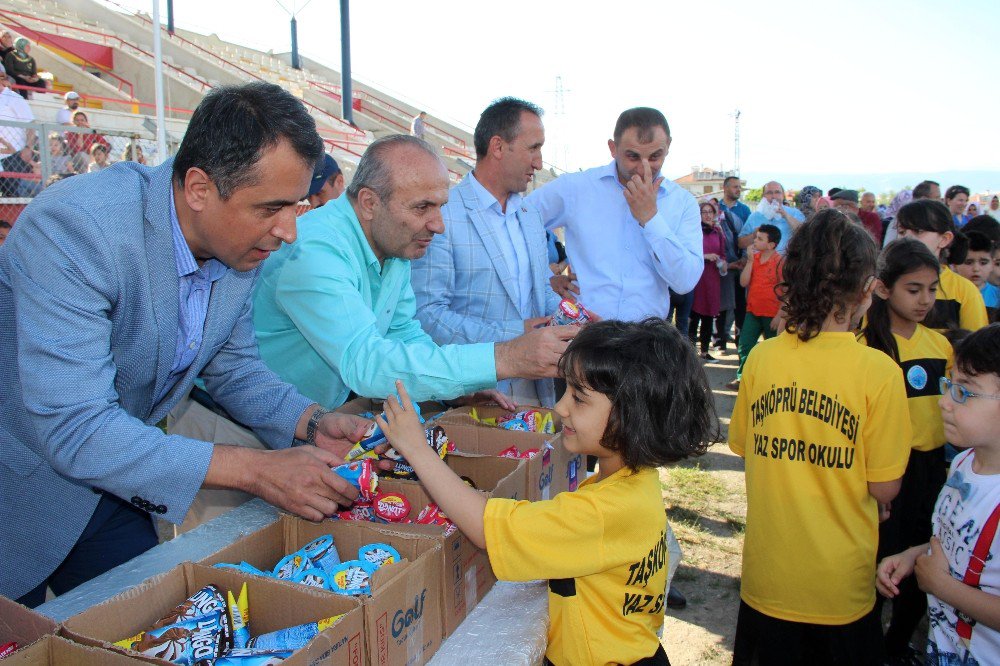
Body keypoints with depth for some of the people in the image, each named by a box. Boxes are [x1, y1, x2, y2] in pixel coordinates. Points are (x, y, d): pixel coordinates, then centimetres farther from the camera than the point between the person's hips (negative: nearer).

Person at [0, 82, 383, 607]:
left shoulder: (242, 244, -10)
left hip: (109, 479, 6)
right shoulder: (73, 226, -31)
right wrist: (257, 471, -36)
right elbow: (75, 429, -34)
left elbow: (232, 366, 4)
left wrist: (311, 423, -14)